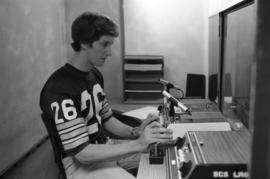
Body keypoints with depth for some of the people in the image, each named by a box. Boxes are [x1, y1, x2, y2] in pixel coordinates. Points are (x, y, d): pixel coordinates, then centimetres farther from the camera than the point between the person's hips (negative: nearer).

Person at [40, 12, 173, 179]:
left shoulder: (95, 75, 3)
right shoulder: (59, 90, -25)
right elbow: (82, 153, -25)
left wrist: (136, 132, -9)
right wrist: (138, 144, -28)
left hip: (107, 148, 8)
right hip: (81, 163, -8)